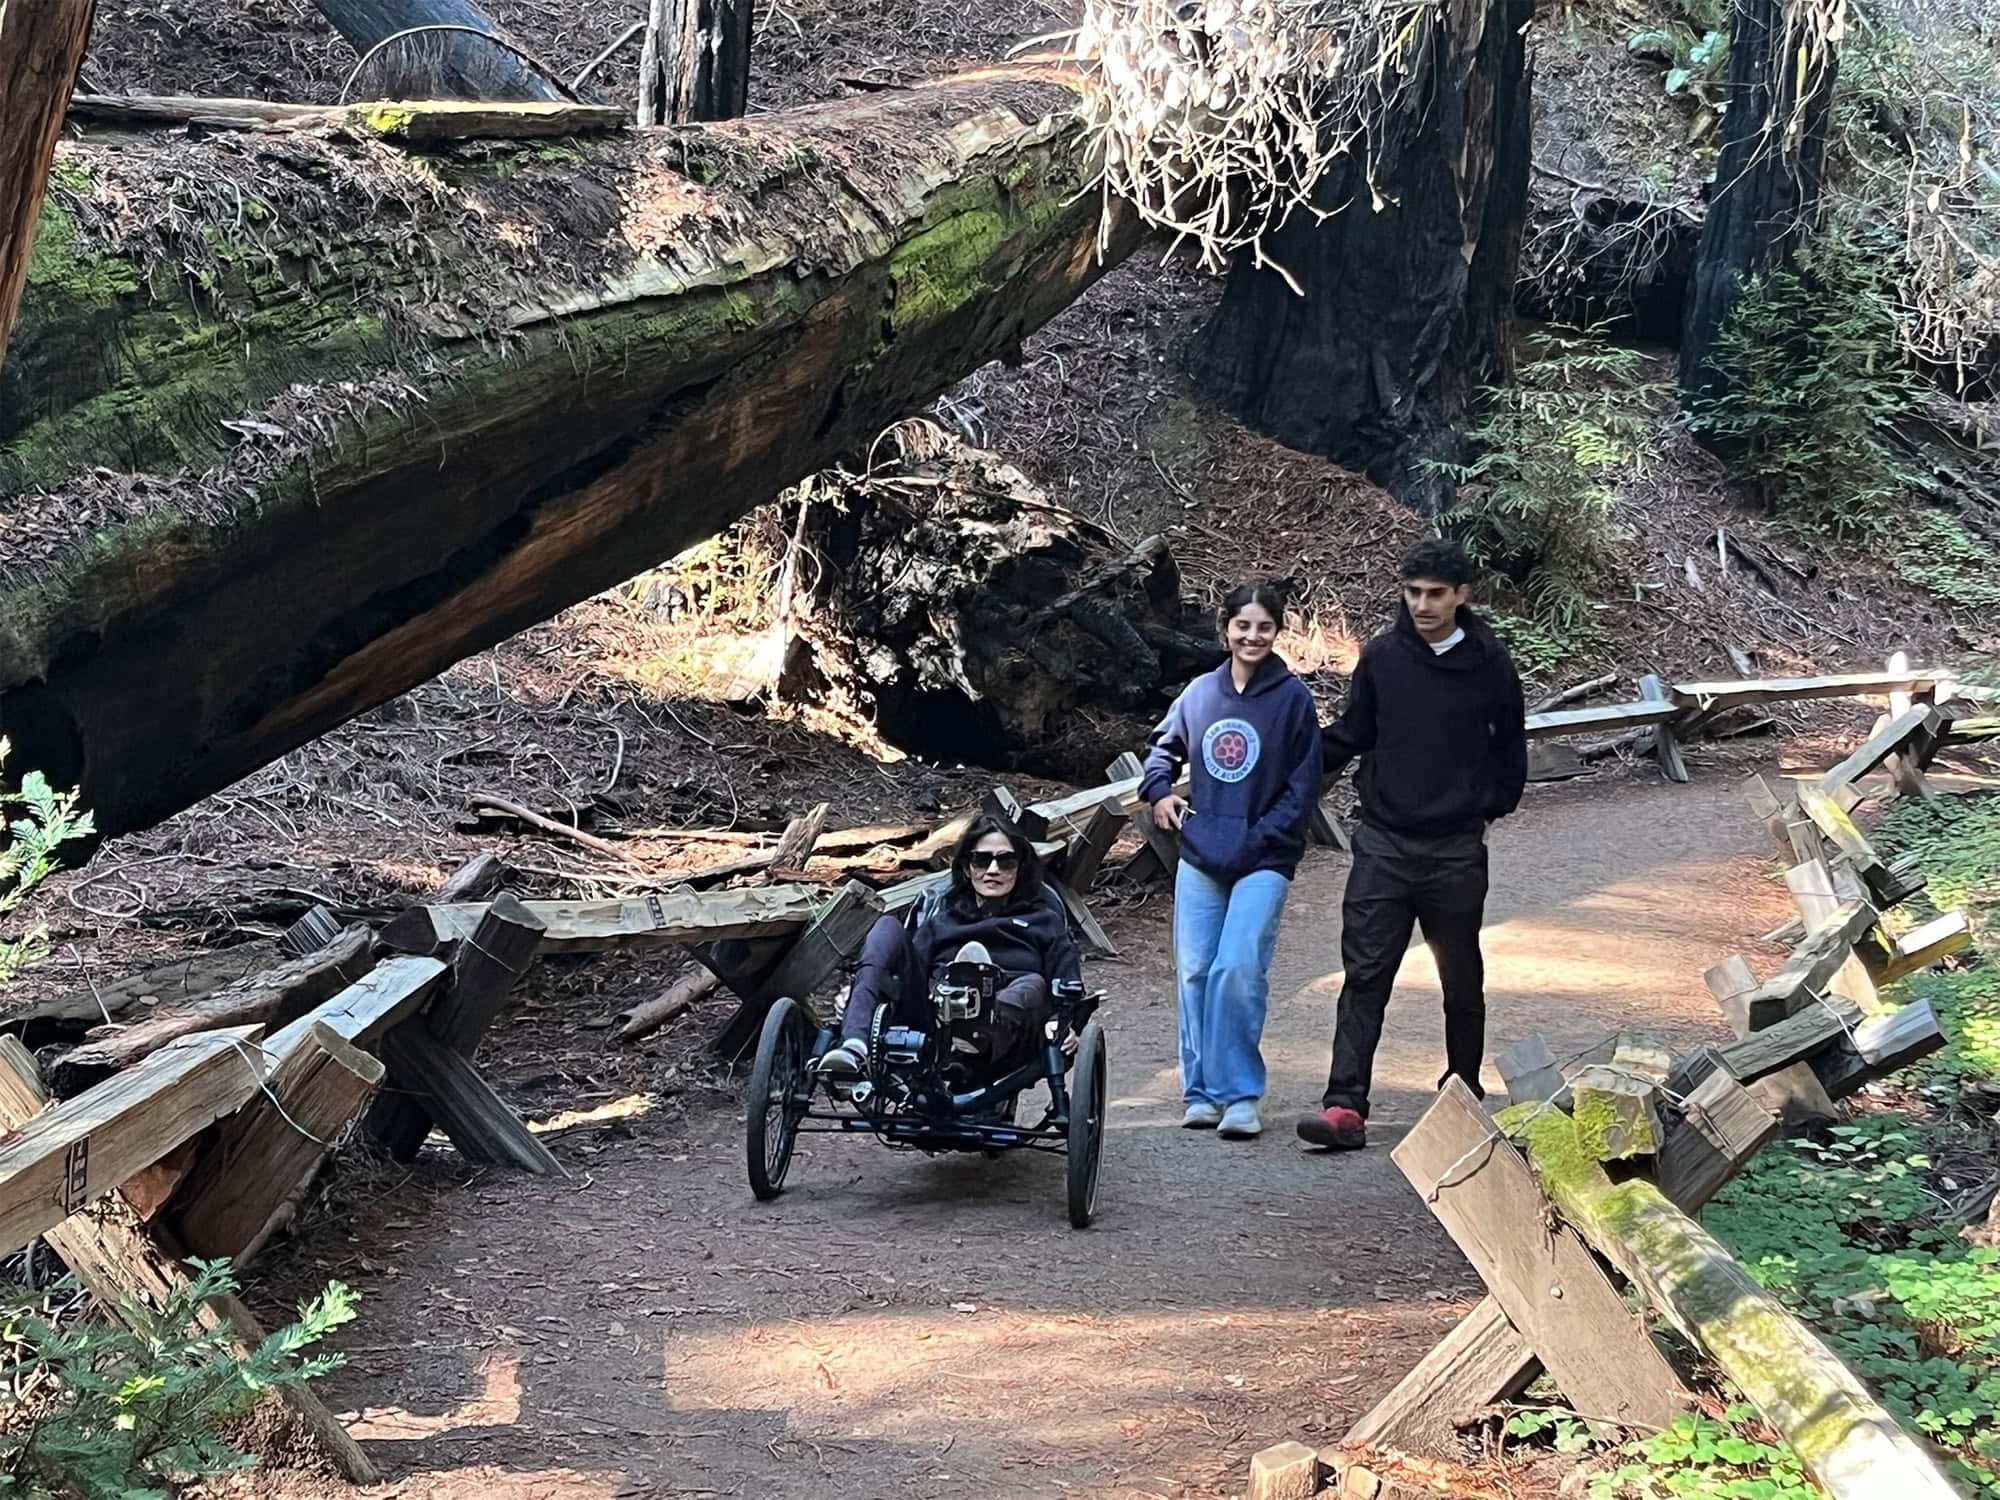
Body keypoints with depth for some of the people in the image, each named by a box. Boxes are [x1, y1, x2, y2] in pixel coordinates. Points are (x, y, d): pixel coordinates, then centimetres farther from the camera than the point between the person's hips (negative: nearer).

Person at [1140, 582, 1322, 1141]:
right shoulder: (1201, 692, 7)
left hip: (1264, 860, -4)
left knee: (1238, 970, -16)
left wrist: (1257, 839, -12)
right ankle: (1201, 1092, 16)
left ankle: (1239, 1094, -7)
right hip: (1199, 857, 4)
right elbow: (1165, 744, 25)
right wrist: (1158, 789, 6)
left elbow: (1302, 787, -4)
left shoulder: (1293, 698, -4)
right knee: (1195, 972, 5)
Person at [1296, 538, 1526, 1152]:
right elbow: (1352, 734, 11)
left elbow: (1510, 747, 12)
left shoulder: (1490, 664, -2)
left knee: (1462, 979, 13)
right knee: (1364, 976, -7)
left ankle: (1465, 1091, 30)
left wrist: (1492, 807, 6)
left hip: (1457, 850, 0)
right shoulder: (1382, 656, 0)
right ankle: (1345, 1107, -11)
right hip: (1383, 842, 0)